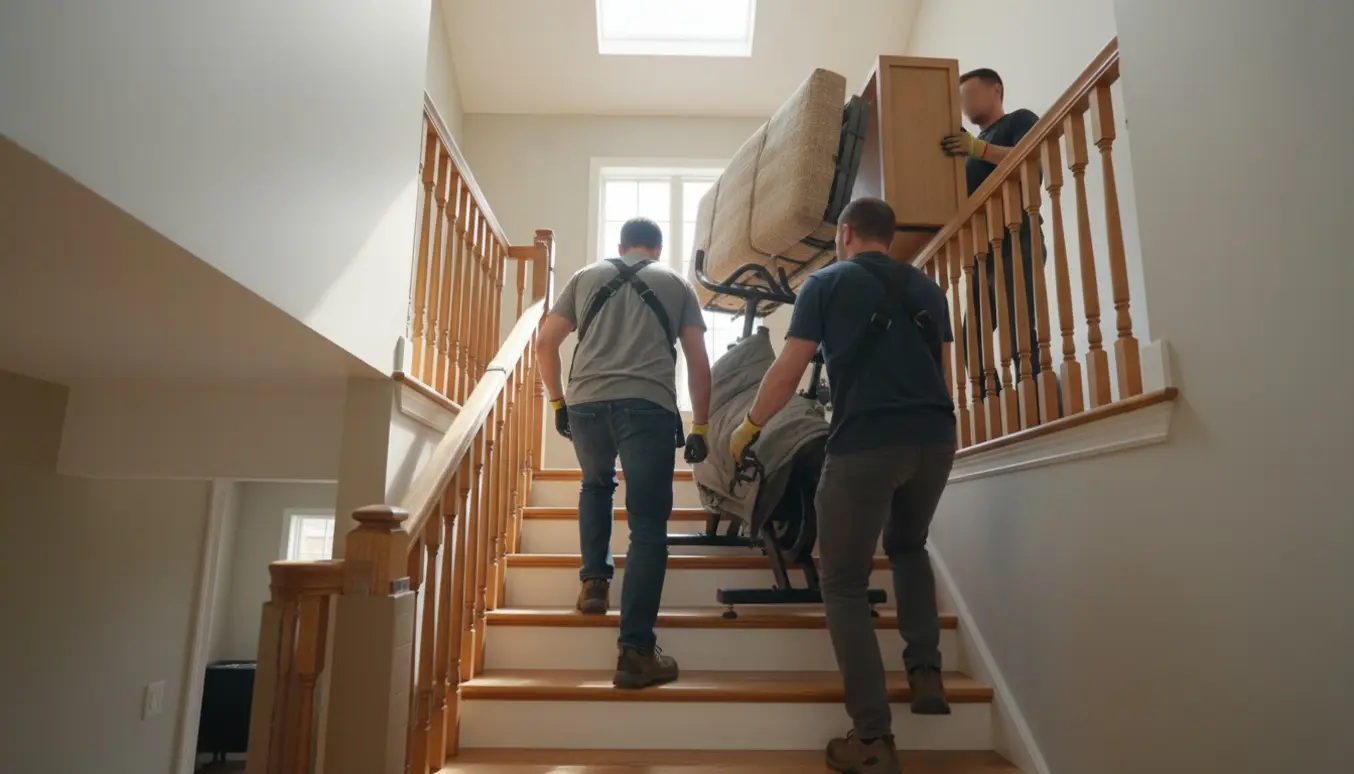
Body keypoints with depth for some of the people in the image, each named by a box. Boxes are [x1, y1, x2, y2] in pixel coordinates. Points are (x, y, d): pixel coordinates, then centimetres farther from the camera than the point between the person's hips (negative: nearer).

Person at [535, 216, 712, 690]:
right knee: (648, 525, 0)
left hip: (586, 402, 3)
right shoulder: (677, 284, 20)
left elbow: (545, 342, 17)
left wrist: (557, 403, 24)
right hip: (648, 406, -2)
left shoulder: (585, 277, 23)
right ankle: (636, 651, -4)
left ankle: (594, 582, 26)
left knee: (596, 486, 32)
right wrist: (701, 428, 17)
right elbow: (699, 363, 13)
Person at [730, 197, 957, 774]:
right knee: (908, 547, 31)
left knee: (844, 585, 5)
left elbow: (788, 372, 1)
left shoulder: (827, 282, 6)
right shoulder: (927, 288, 19)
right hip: (935, 437, 5)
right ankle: (926, 673, 22)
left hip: (865, 442, -5)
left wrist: (749, 426, 14)